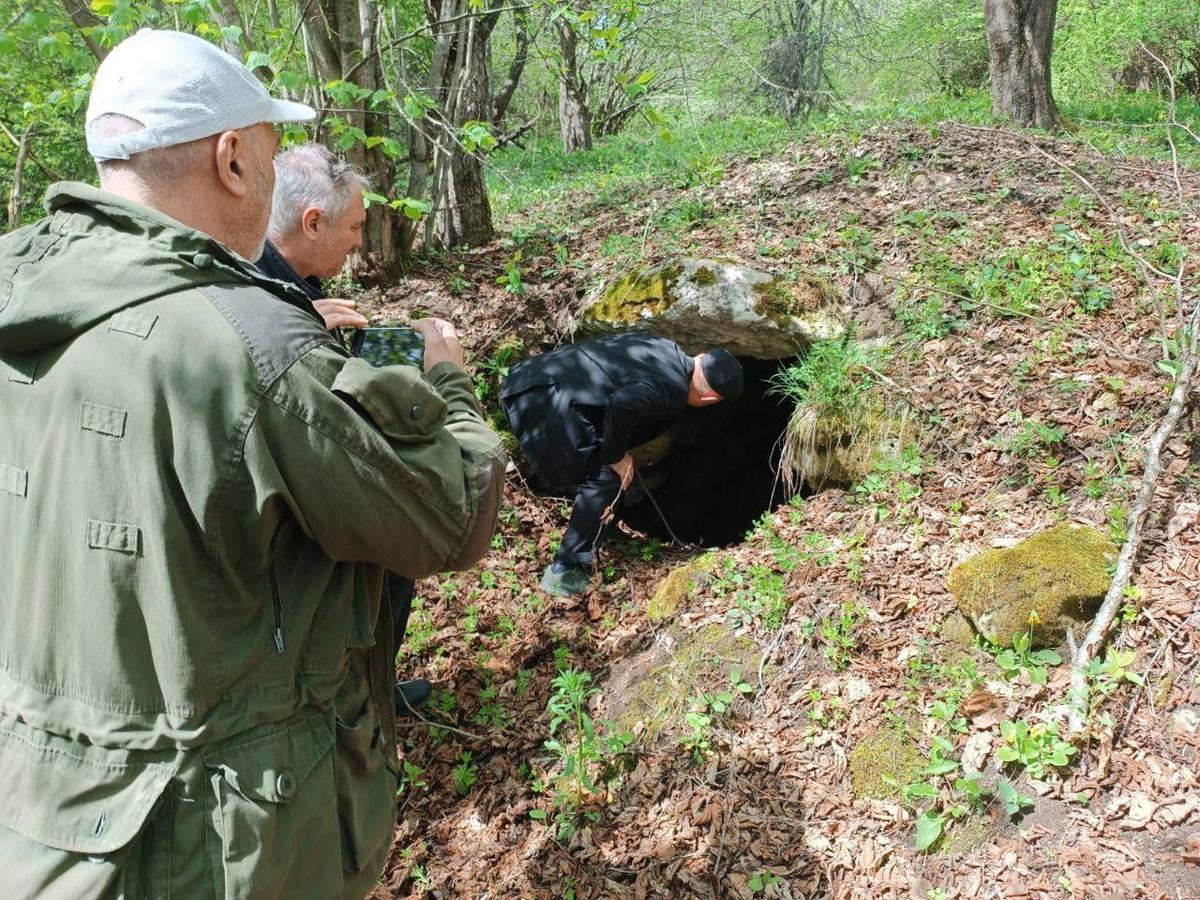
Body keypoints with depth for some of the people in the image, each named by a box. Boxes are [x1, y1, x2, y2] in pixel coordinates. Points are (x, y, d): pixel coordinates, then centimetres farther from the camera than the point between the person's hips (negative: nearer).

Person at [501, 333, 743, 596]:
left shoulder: (668, 349, 15)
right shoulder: (671, 392, -13)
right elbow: (621, 407, -28)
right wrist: (617, 455, -10)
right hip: (548, 399, -10)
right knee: (605, 479, -4)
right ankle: (563, 572, -2)